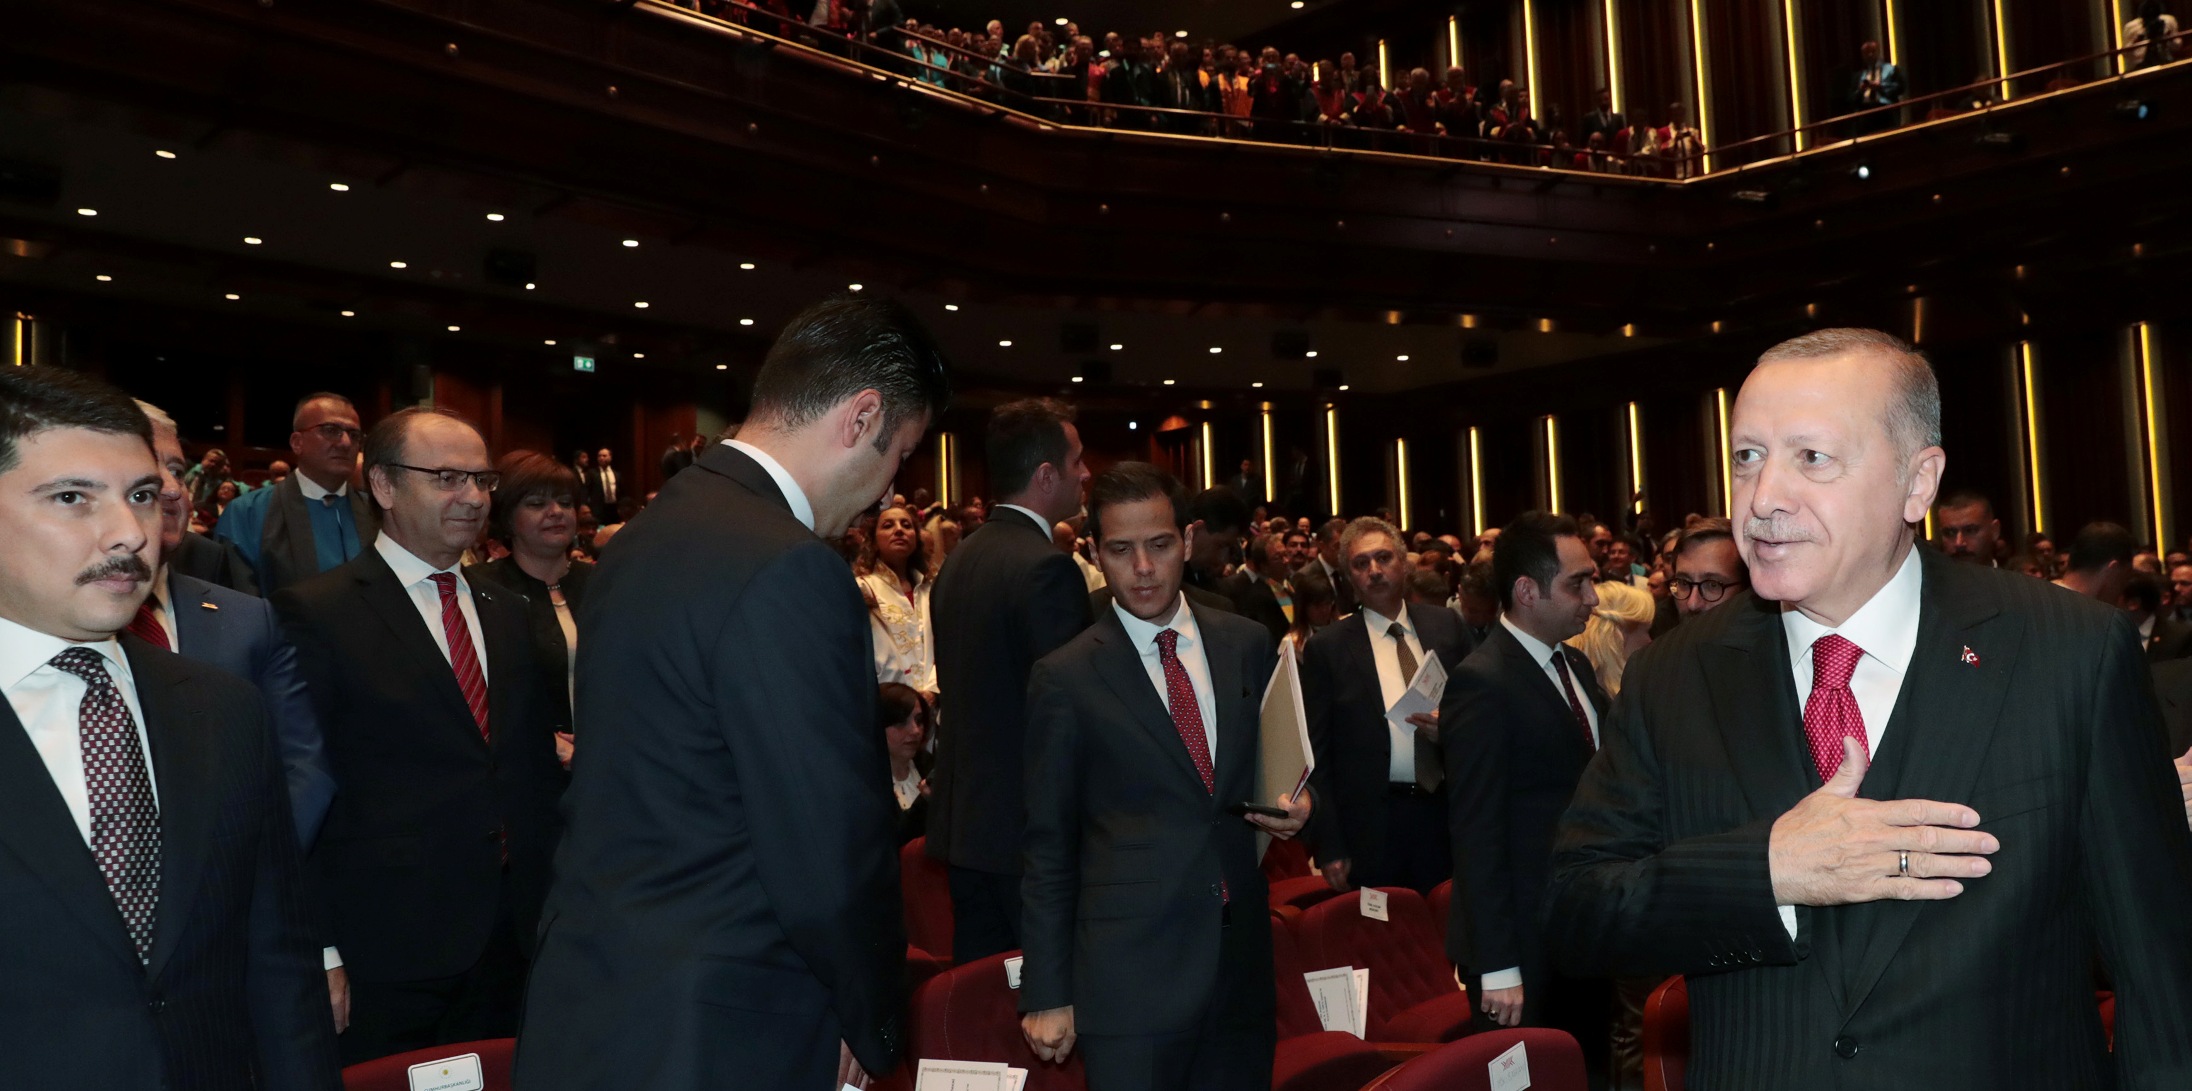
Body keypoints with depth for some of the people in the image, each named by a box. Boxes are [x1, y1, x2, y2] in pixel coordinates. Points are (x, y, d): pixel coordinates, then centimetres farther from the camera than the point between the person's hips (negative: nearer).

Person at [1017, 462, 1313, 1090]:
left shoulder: (1247, 645, 6)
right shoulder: (1064, 678, -4)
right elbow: (1048, 847, -2)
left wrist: (1296, 802, -3)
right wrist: (1047, 994, -3)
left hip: (1243, 962, 4)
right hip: (1128, 977, -4)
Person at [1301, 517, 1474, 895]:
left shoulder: (1446, 625, 6)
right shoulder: (1328, 647, -2)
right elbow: (1318, 750, -2)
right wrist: (1329, 847, -6)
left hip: (1445, 814, 2)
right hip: (1371, 830, -2)